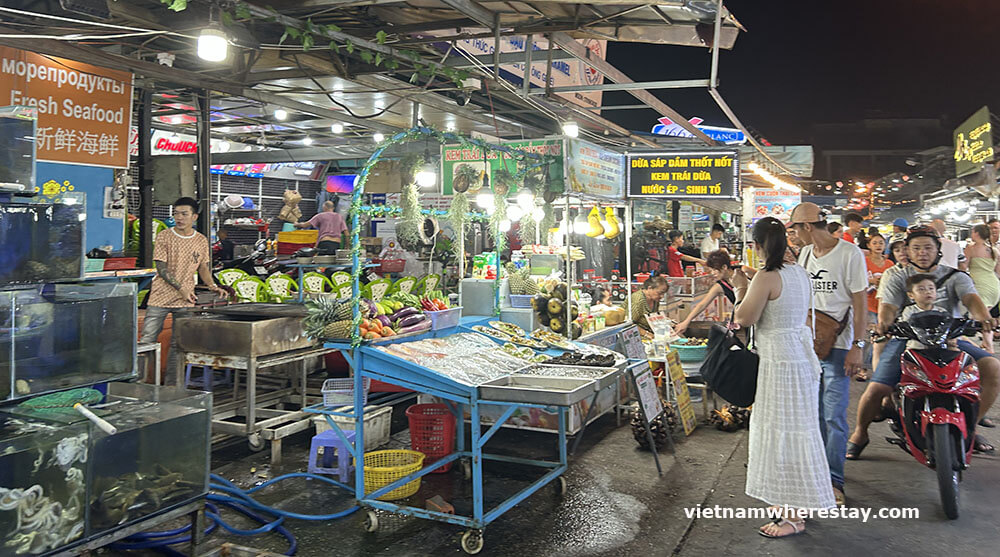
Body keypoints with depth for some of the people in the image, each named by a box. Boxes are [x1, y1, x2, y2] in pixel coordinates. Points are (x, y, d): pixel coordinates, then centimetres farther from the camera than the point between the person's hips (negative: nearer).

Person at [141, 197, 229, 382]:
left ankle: (171, 381, 17)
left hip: (185, 300, 2)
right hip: (160, 297, -2)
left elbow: (203, 268, 15)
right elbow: (161, 268, -9)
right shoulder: (164, 237, -4)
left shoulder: (202, 241, 6)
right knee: (147, 340, -2)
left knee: (179, 343, 6)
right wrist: (181, 287, -21)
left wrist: (213, 286, -4)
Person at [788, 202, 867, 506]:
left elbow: (860, 303, -10)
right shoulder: (805, 253, 11)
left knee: (834, 415, -5)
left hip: (837, 345, -6)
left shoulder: (850, 253, -9)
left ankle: (834, 480, 5)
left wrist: (858, 346, -14)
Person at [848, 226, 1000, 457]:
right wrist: (883, 322, -32)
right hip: (906, 340, -2)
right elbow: (888, 306, -7)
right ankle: (860, 433, 5)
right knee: (877, 389, -22)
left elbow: (971, 299, -9)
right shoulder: (897, 278, 9)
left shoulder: (955, 277, 11)